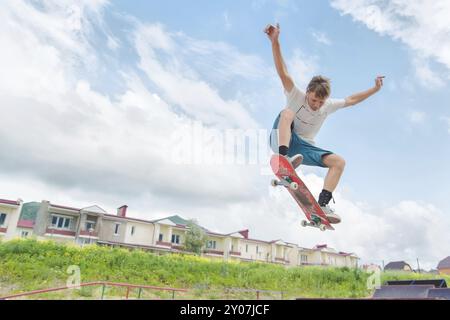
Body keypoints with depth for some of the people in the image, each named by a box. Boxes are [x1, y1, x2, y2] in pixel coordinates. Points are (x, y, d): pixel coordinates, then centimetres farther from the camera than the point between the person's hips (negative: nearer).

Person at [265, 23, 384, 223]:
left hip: (304, 148, 5)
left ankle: (322, 204, -20)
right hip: (282, 140, -4)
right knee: (287, 112, -33)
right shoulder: (296, 96, -12)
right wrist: (275, 41, -35)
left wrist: (375, 89, 15)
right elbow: (283, 73, -24)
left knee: (339, 162, -14)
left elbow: (351, 100, 18)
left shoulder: (328, 106, 3)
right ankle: (284, 159, -51)